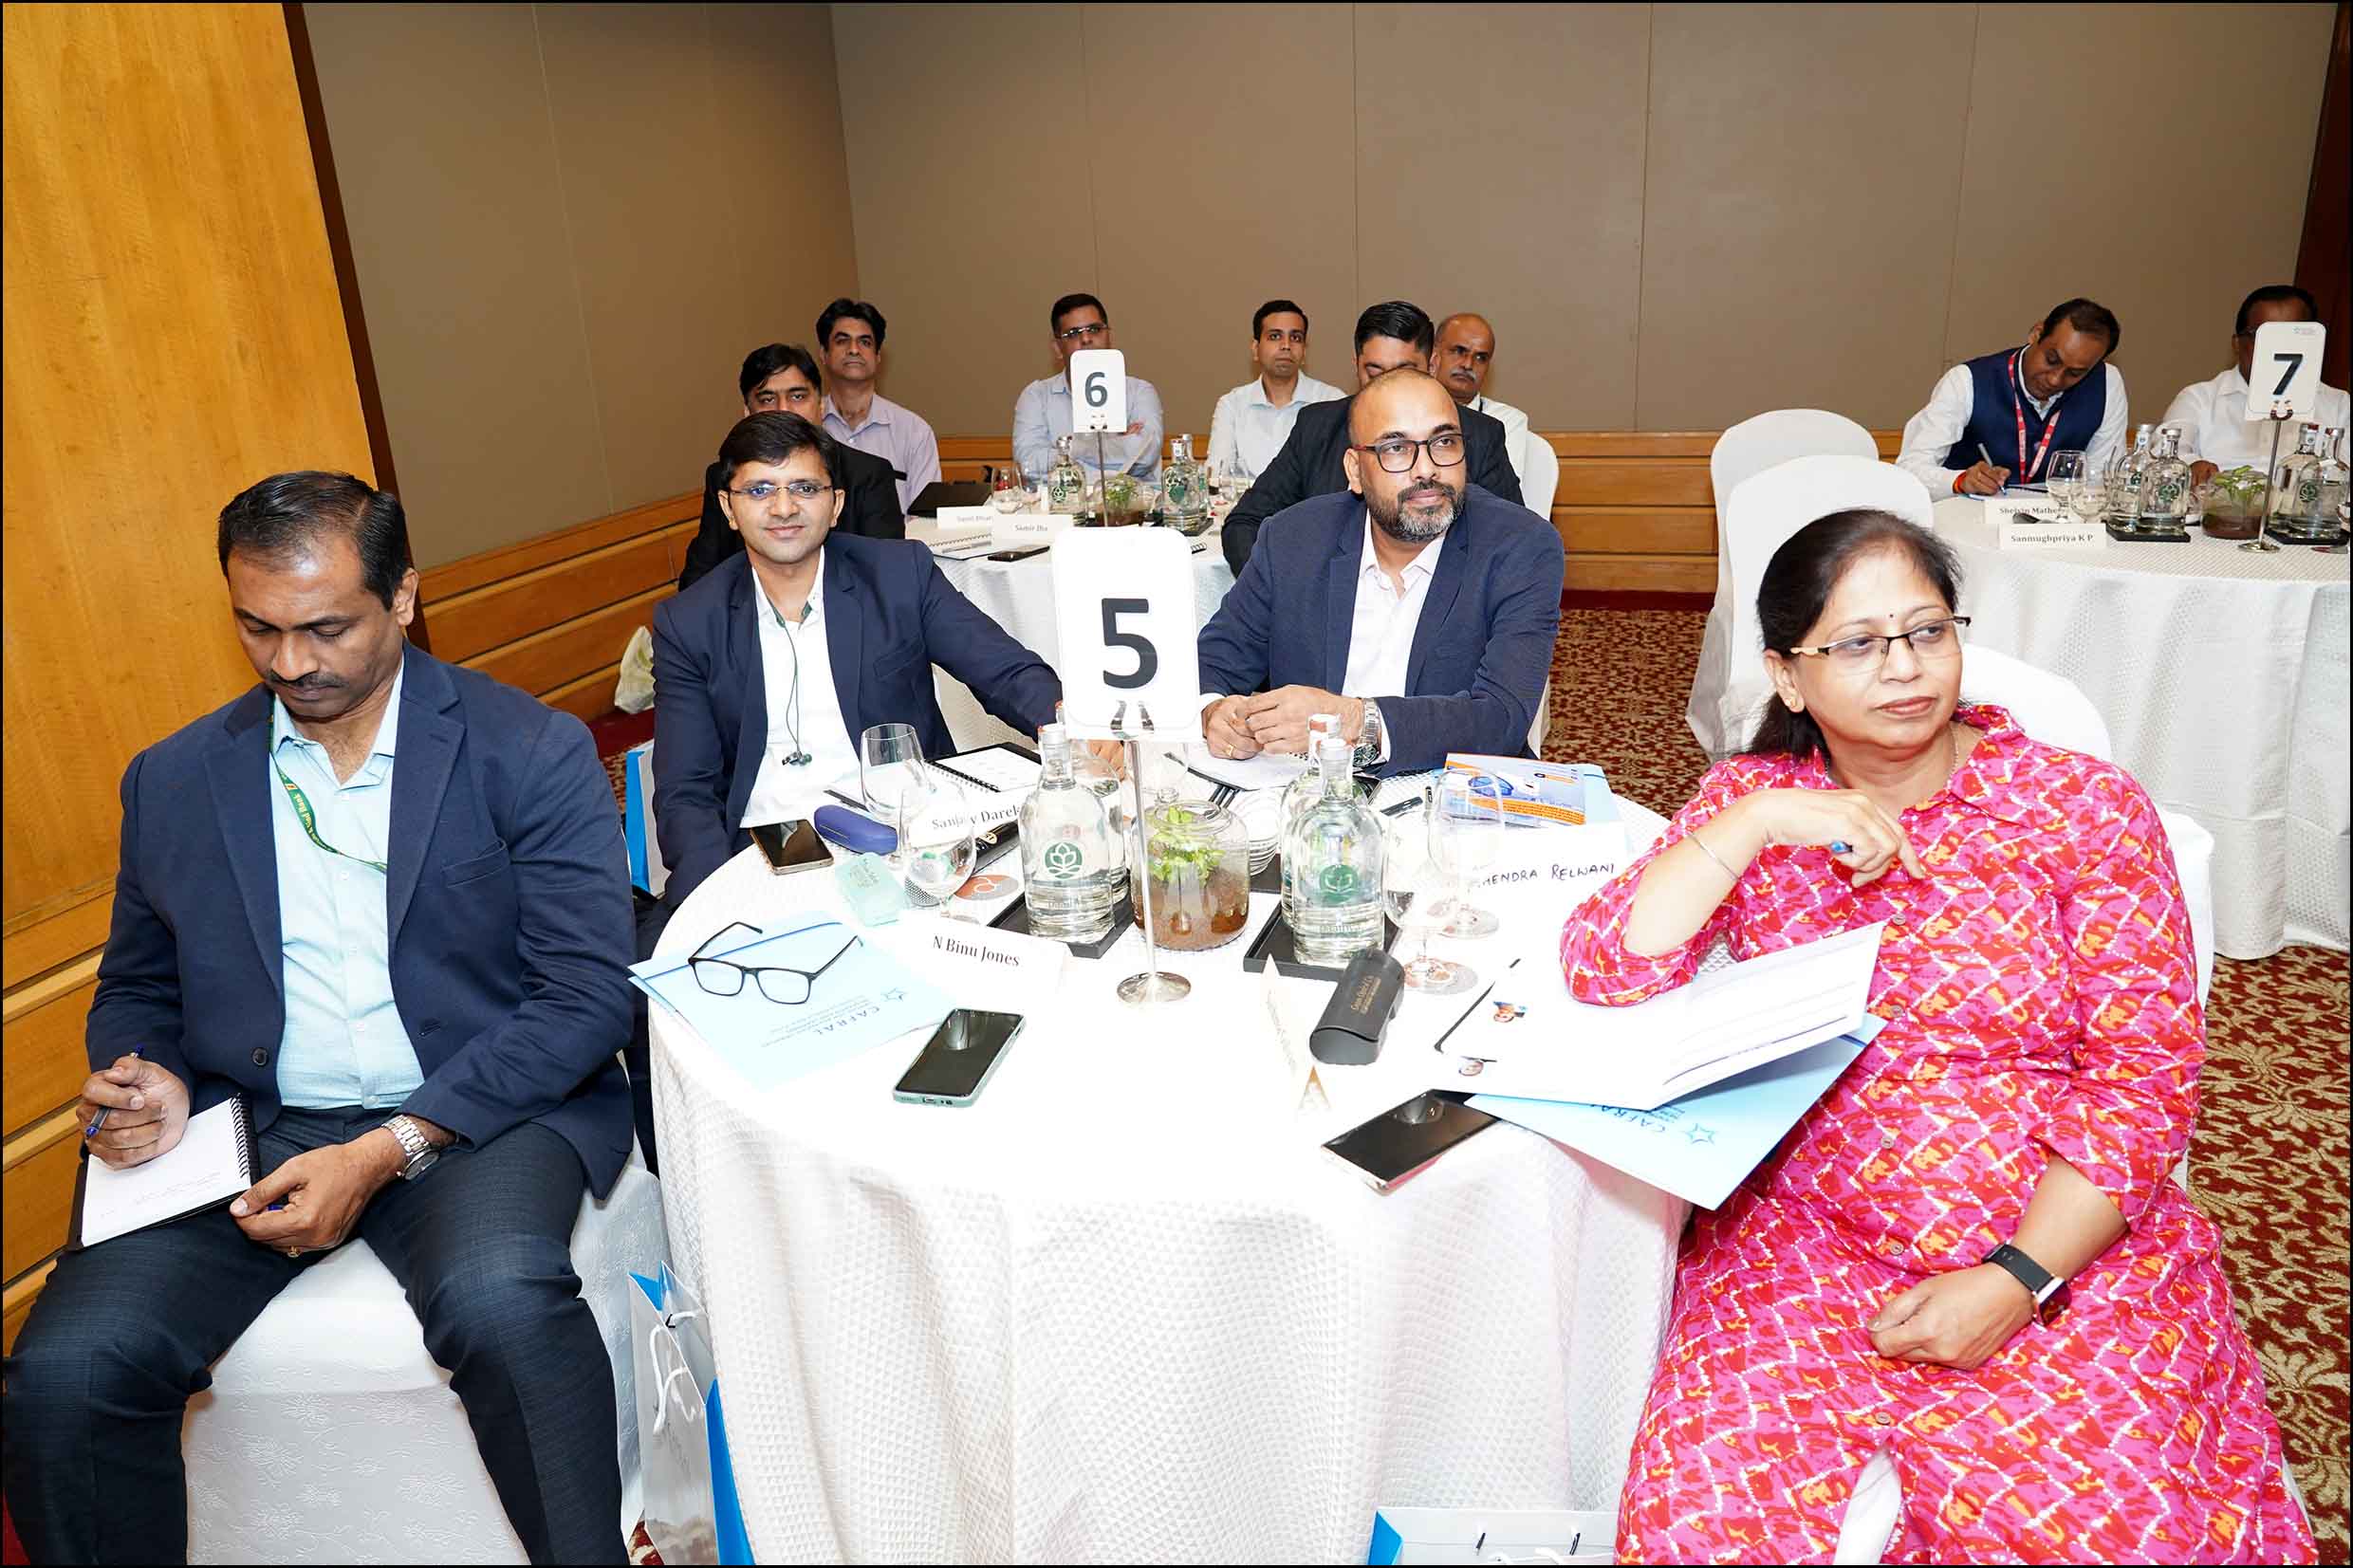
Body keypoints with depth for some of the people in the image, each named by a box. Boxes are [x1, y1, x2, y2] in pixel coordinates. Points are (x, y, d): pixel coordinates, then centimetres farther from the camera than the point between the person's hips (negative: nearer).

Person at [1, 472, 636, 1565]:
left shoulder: (530, 752, -3)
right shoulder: (172, 780, 11)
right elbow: (136, 987, 22)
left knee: (501, 1305, -33)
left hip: (473, 1112, -3)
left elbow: (587, 992, -9)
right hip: (243, 1129, 4)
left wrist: (391, 1151, -17)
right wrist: (148, 1084, -3)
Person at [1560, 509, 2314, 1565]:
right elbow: (1603, 972, -7)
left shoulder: (2086, 807, 0)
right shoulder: (1749, 799, 4)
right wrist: (1758, 821, -17)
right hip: (1802, 1241, 0)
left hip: (2062, 1247, 1)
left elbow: (2143, 1079, -4)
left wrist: (2015, 1281, -14)